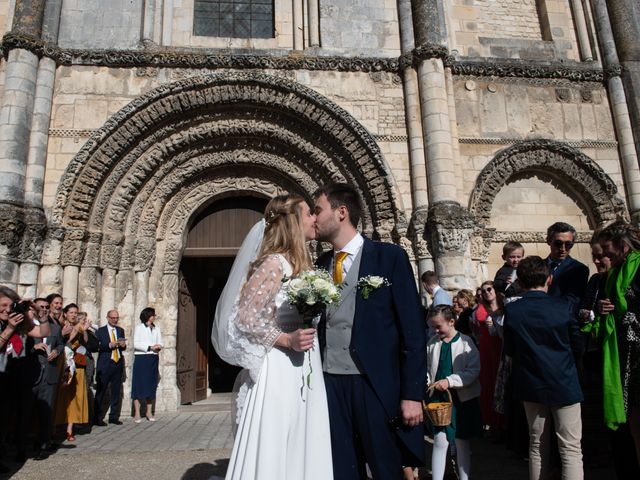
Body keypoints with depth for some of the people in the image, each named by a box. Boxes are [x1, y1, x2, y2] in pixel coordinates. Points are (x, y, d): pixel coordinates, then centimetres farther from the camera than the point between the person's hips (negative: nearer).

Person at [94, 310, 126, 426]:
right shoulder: (100, 331, 3)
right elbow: (97, 347, -8)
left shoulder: (120, 330, 16)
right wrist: (110, 345, -20)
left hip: (118, 364, 4)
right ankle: (97, 418, 9)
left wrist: (123, 345, -5)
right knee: (101, 391, -1)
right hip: (105, 364, -4)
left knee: (116, 392, 7)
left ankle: (114, 416, 15)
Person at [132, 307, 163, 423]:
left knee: (151, 384, 6)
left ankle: (149, 412, 14)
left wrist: (158, 347, -9)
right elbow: (136, 344, -7)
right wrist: (150, 347, -15)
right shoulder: (139, 328, 0)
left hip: (153, 358, 4)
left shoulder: (156, 328, 13)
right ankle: (137, 413, 4)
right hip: (141, 358, -4)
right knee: (139, 384, -4)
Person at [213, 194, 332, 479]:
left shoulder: (301, 264, 14)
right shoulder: (274, 262, -12)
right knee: (272, 454, 1)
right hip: (278, 373, -8)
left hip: (303, 375, 8)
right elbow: (244, 317, -15)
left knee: (300, 454, 13)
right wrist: (287, 340, -20)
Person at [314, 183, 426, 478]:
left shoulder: (389, 256, -4)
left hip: (377, 385, -4)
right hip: (329, 384, 4)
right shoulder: (320, 265, 10)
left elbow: (413, 329, -6)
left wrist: (412, 394, -9)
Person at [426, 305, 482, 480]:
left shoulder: (465, 342, -10)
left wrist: (449, 381, -22)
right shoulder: (432, 343, 1)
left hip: (463, 398, -2)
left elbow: (473, 371, -14)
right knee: (440, 440, 0)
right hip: (439, 397, 2)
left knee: (462, 441, 12)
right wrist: (424, 380, -10)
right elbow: (426, 368, 10)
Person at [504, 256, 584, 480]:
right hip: (564, 385, -2)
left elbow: (510, 353, 0)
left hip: (531, 386, 2)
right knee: (571, 449, 5)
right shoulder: (564, 306, -12)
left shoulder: (511, 310, -9)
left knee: (538, 447, 16)